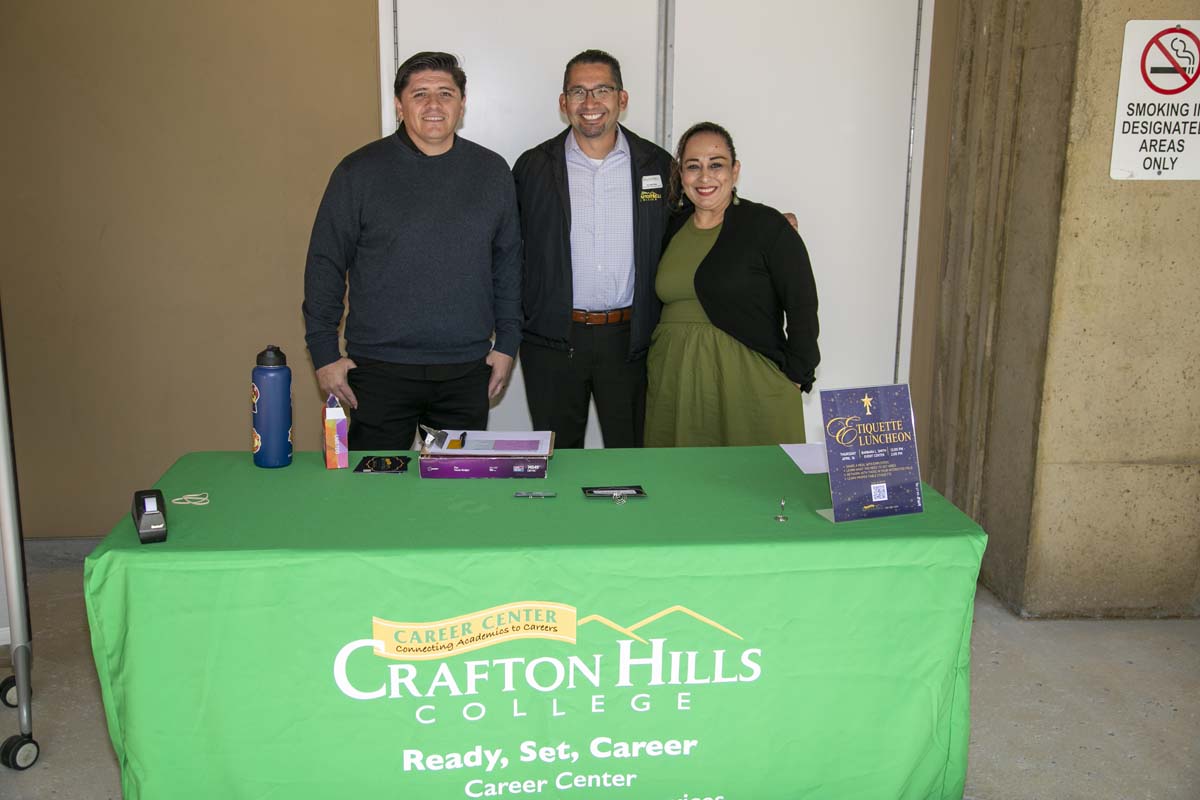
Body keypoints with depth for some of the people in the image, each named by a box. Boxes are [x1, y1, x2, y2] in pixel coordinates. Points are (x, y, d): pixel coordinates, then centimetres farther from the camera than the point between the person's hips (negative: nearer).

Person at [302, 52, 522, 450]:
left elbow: (508, 262, 13)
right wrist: (324, 353, -2)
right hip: (380, 370, -2)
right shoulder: (359, 171, -1)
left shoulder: (492, 171, 7)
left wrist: (507, 342, 9)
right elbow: (325, 264, 1)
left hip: (467, 371, 3)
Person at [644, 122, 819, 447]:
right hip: (675, 383, 4)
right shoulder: (672, 228, 11)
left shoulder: (767, 225, -4)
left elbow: (802, 307, -5)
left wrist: (794, 377, -8)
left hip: (749, 384, -4)